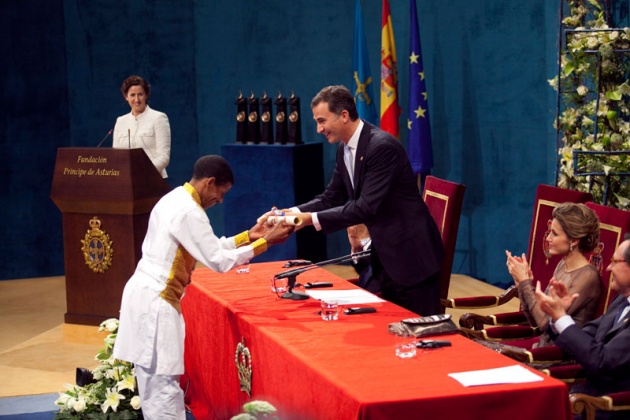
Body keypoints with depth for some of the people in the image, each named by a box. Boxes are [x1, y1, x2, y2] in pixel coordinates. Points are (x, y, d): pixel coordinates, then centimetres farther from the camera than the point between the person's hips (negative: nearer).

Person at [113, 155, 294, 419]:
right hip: (155, 302, -10)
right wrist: (266, 242, -12)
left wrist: (249, 236, 14)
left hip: (147, 296, 10)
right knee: (163, 385, -6)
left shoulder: (176, 199, 12)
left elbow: (208, 247, 17)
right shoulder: (189, 212, -18)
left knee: (156, 384, 13)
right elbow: (219, 260, -17)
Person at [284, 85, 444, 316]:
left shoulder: (382, 146, -22)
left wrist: (311, 218, -26)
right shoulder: (345, 149, 6)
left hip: (412, 254, -9)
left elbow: (367, 207, -27)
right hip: (385, 254, 9)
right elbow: (331, 198, 11)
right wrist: (292, 212, -6)